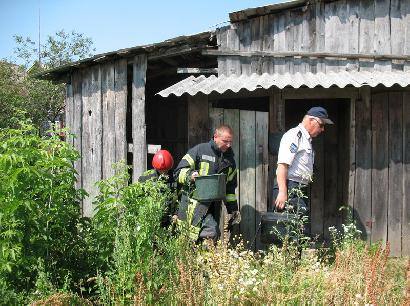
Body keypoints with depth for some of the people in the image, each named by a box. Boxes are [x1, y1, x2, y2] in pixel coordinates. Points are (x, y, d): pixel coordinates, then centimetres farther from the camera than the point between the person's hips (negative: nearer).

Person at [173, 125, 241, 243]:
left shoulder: (229, 159, 18)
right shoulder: (199, 150, -1)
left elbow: (230, 186, 25)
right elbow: (179, 172, -2)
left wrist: (232, 209, 21)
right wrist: (190, 175, -23)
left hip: (213, 205, 6)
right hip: (194, 203, -6)